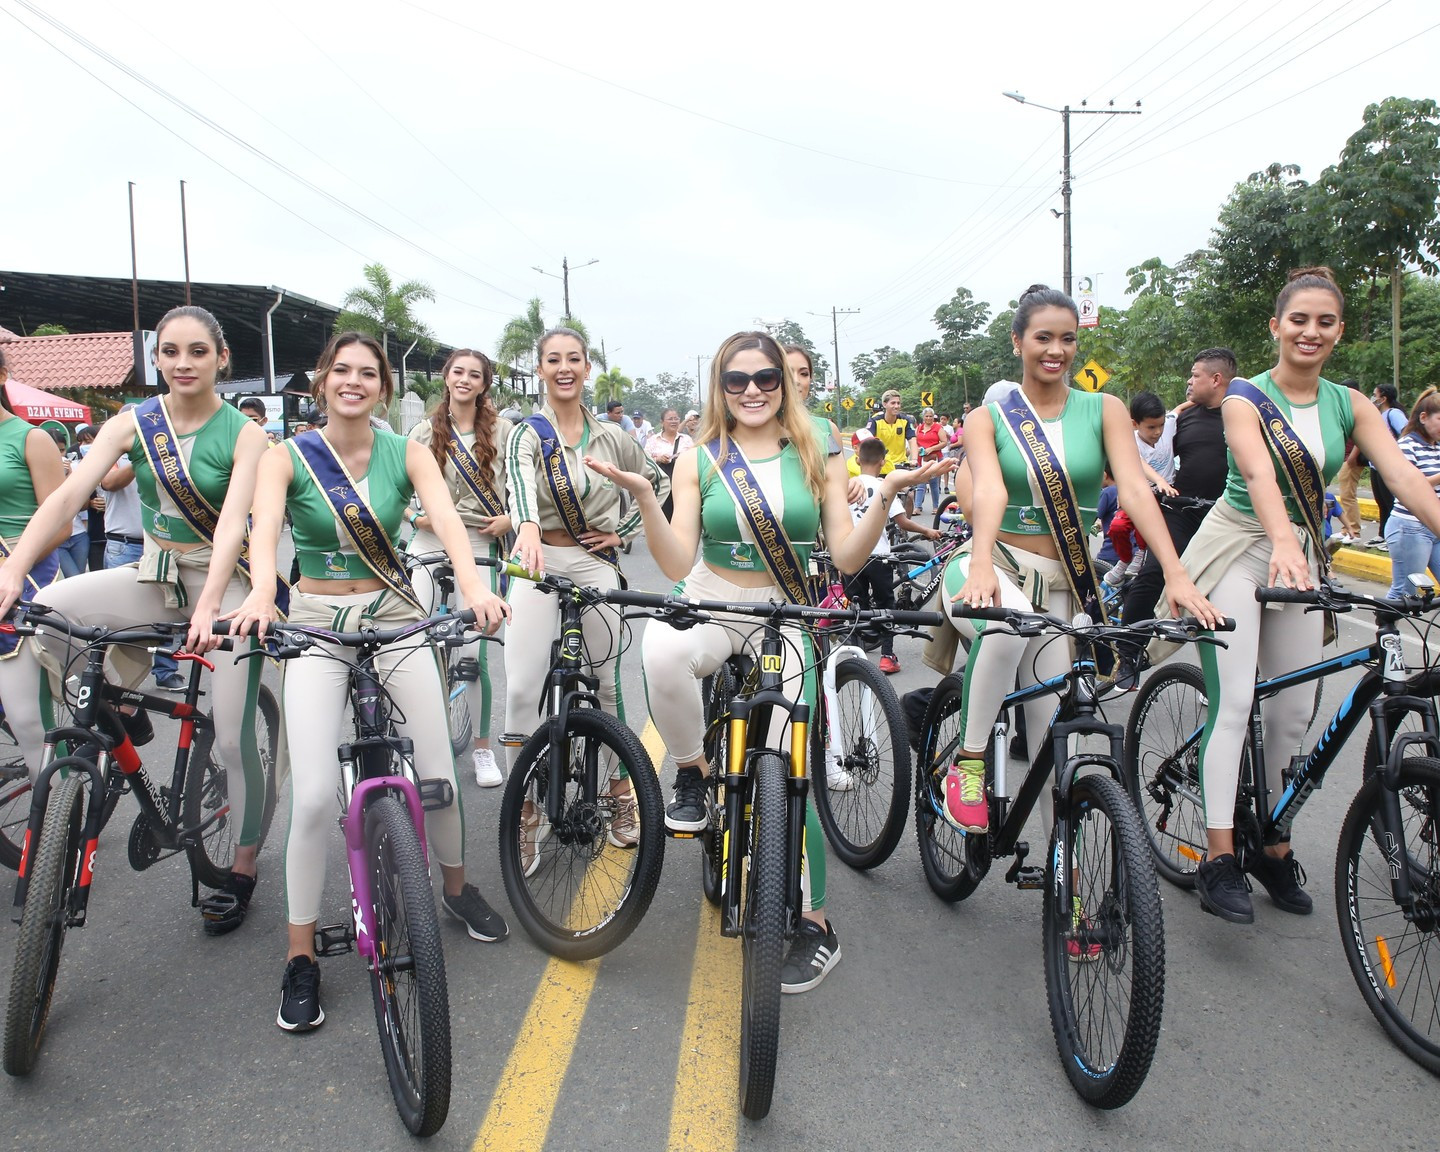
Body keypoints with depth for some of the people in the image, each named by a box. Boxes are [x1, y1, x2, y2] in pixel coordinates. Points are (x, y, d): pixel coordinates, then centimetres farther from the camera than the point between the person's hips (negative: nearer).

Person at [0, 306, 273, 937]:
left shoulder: (244, 434, -9)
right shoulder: (132, 424, 0)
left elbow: (233, 522, -22)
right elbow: (69, 493, -12)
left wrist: (208, 607, -37)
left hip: (223, 581, -3)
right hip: (153, 575, 4)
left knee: (233, 739, -6)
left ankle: (242, 870, 16)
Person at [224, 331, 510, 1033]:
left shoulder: (406, 453, 0)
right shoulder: (288, 456, -3)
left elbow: (445, 516, -18)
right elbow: (264, 525, -22)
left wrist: (472, 584, -38)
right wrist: (261, 592, -44)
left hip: (394, 615, 2)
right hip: (316, 622, -1)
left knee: (438, 773, -1)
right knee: (314, 795, -13)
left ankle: (455, 885, 31)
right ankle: (300, 960, 6)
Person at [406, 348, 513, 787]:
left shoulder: (501, 430, 5)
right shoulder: (425, 431, 10)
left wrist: (511, 518, -8)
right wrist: (415, 517, -5)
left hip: (478, 544, -2)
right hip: (429, 542, 2)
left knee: (474, 650, -7)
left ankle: (482, 749, 10)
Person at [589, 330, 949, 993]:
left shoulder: (816, 459, 5)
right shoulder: (700, 460, 2)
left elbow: (847, 558, -1)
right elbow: (677, 564, -6)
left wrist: (885, 497, -15)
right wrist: (642, 497, -19)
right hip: (710, 605, 0)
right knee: (662, 650, -37)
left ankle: (814, 922, 10)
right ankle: (693, 774, -9)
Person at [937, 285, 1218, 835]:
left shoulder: (1104, 410, 4)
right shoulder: (988, 418, 0)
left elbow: (1135, 488, -10)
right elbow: (990, 491, -19)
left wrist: (1176, 574, -24)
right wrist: (981, 565, -39)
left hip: (1062, 585, 2)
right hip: (997, 567, -2)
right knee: (1008, 623, -38)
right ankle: (968, 761, -20)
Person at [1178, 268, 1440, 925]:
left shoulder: (1348, 406, 4)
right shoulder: (1245, 399, -10)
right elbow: (1260, 476, -28)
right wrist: (1282, 543, -46)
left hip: (1299, 558, 5)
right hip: (1237, 551, -5)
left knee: (1294, 711, 8)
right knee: (1233, 703, -14)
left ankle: (1276, 850, 22)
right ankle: (1218, 860, -13)